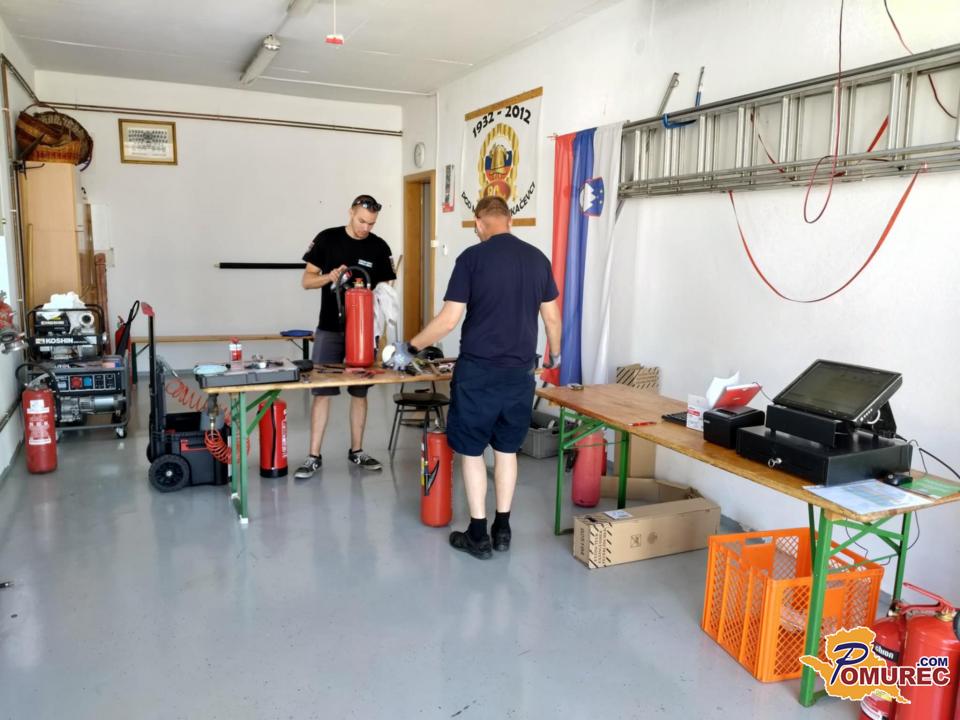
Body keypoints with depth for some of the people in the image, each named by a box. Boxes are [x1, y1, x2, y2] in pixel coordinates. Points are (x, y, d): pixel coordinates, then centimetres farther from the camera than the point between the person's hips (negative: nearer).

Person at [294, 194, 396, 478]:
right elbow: (306, 281, 0)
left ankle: (356, 451, 22)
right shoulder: (327, 239, -1)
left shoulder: (379, 247, 1)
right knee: (321, 392, -1)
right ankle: (314, 456, 7)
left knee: (359, 392, 9)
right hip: (329, 329, -1)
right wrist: (329, 276, -18)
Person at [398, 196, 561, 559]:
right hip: (520, 371, 5)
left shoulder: (472, 257, -8)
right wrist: (555, 354, 28)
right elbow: (552, 317, 11)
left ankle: (478, 535, 16)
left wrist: (411, 347, 2)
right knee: (506, 449, 17)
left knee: (471, 450, 9)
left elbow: (449, 319, -11)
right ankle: (502, 529, 24)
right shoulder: (538, 258, 6)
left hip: (478, 371, -4)